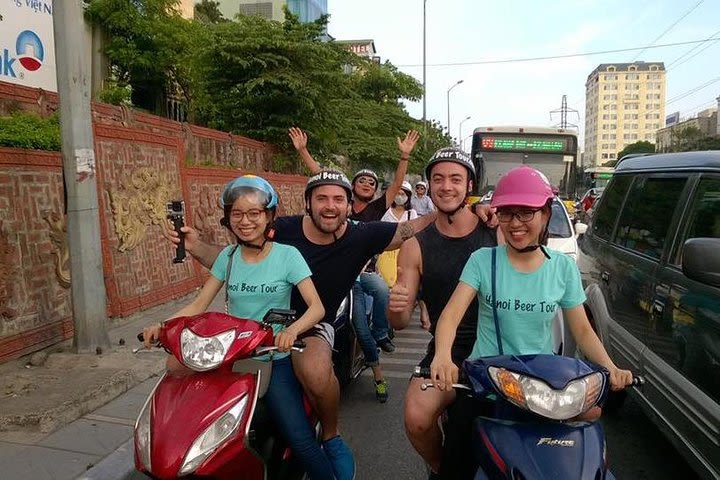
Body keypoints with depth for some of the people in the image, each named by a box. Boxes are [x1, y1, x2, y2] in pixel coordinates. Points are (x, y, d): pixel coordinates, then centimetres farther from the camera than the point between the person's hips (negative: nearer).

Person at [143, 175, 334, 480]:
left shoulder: (287, 255, -5)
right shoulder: (228, 256, 6)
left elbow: (316, 306, -11)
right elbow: (199, 304, 7)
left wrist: (292, 330, -31)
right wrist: (163, 326, -9)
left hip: (274, 361, -3)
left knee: (300, 440, -16)